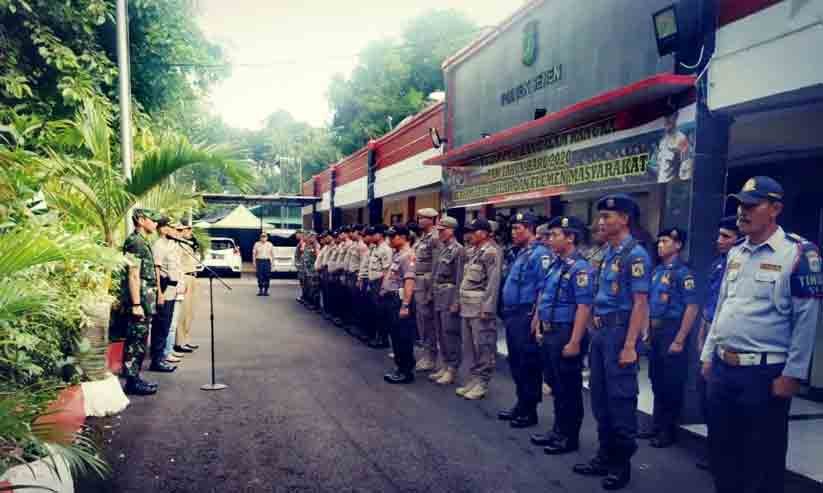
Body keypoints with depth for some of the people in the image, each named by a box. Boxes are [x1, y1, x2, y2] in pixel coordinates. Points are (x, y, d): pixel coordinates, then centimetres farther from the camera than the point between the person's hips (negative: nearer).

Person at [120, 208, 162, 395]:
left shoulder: (143, 242, 17)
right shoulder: (135, 242, -14)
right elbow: (133, 276, -19)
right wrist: (136, 304, -22)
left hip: (145, 300, 10)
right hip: (139, 300, -10)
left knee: (139, 341, 14)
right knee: (135, 342, -4)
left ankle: (135, 378, 22)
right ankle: (132, 382, 3)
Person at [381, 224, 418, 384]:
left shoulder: (407, 255, -15)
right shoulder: (396, 254, 15)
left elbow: (409, 281, -23)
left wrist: (405, 305, -27)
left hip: (400, 300, -10)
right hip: (391, 299, 10)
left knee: (404, 336, -2)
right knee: (396, 335, 15)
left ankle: (406, 372, 6)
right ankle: (400, 368, 25)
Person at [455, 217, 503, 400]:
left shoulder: (492, 252, -11)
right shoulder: (473, 252, 16)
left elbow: (493, 283, -17)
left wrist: (487, 308, -20)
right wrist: (461, 302, 17)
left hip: (481, 307, -9)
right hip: (468, 307, 9)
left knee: (483, 346, -2)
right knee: (474, 346, 14)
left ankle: (482, 383, 5)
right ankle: (475, 379, 22)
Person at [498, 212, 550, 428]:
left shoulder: (539, 253, -14)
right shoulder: (521, 253, 16)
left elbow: (544, 290, -20)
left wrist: (535, 317, -20)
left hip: (527, 317, -10)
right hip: (513, 316, 10)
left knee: (529, 365, 0)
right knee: (516, 362, 16)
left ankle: (529, 411, 10)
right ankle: (521, 405, 28)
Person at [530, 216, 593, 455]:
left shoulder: (580, 268, -16)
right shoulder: (555, 264, 11)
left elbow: (584, 308, -21)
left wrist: (574, 342, -24)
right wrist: (539, 327, 17)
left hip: (565, 334, -9)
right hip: (549, 334, 9)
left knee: (569, 388, 5)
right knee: (556, 385, 18)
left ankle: (570, 437, 18)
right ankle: (558, 431, 31)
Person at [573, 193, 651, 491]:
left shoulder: (635, 255, -13)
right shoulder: (608, 253, 12)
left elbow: (640, 303, -17)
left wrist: (629, 345, -21)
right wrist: (596, 330, 15)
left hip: (620, 331, -9)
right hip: (600, 331, 9)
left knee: (621, 398, 1)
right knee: (600, 397, 15)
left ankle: (622, 463, 15)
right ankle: (605, 456, 28)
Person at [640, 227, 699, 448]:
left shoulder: (683, 272, -12)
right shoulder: (657, 270, 11)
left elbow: (692, 308, -17)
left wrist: (679, 340, -19)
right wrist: (646, 329, 13)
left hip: (671, 330, -8)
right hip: (654, 331, 8)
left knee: (671, 384, 2)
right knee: (656, 380, 15)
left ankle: (669, 430, 14)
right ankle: (657, 426, 27)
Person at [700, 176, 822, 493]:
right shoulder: (736, 253, 10)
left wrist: (792, 375, -13)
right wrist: (708, 355, 15)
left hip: (765, 373, -6)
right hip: (722, 368, 7)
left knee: (764, 456, 8)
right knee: (721, 447, 18)